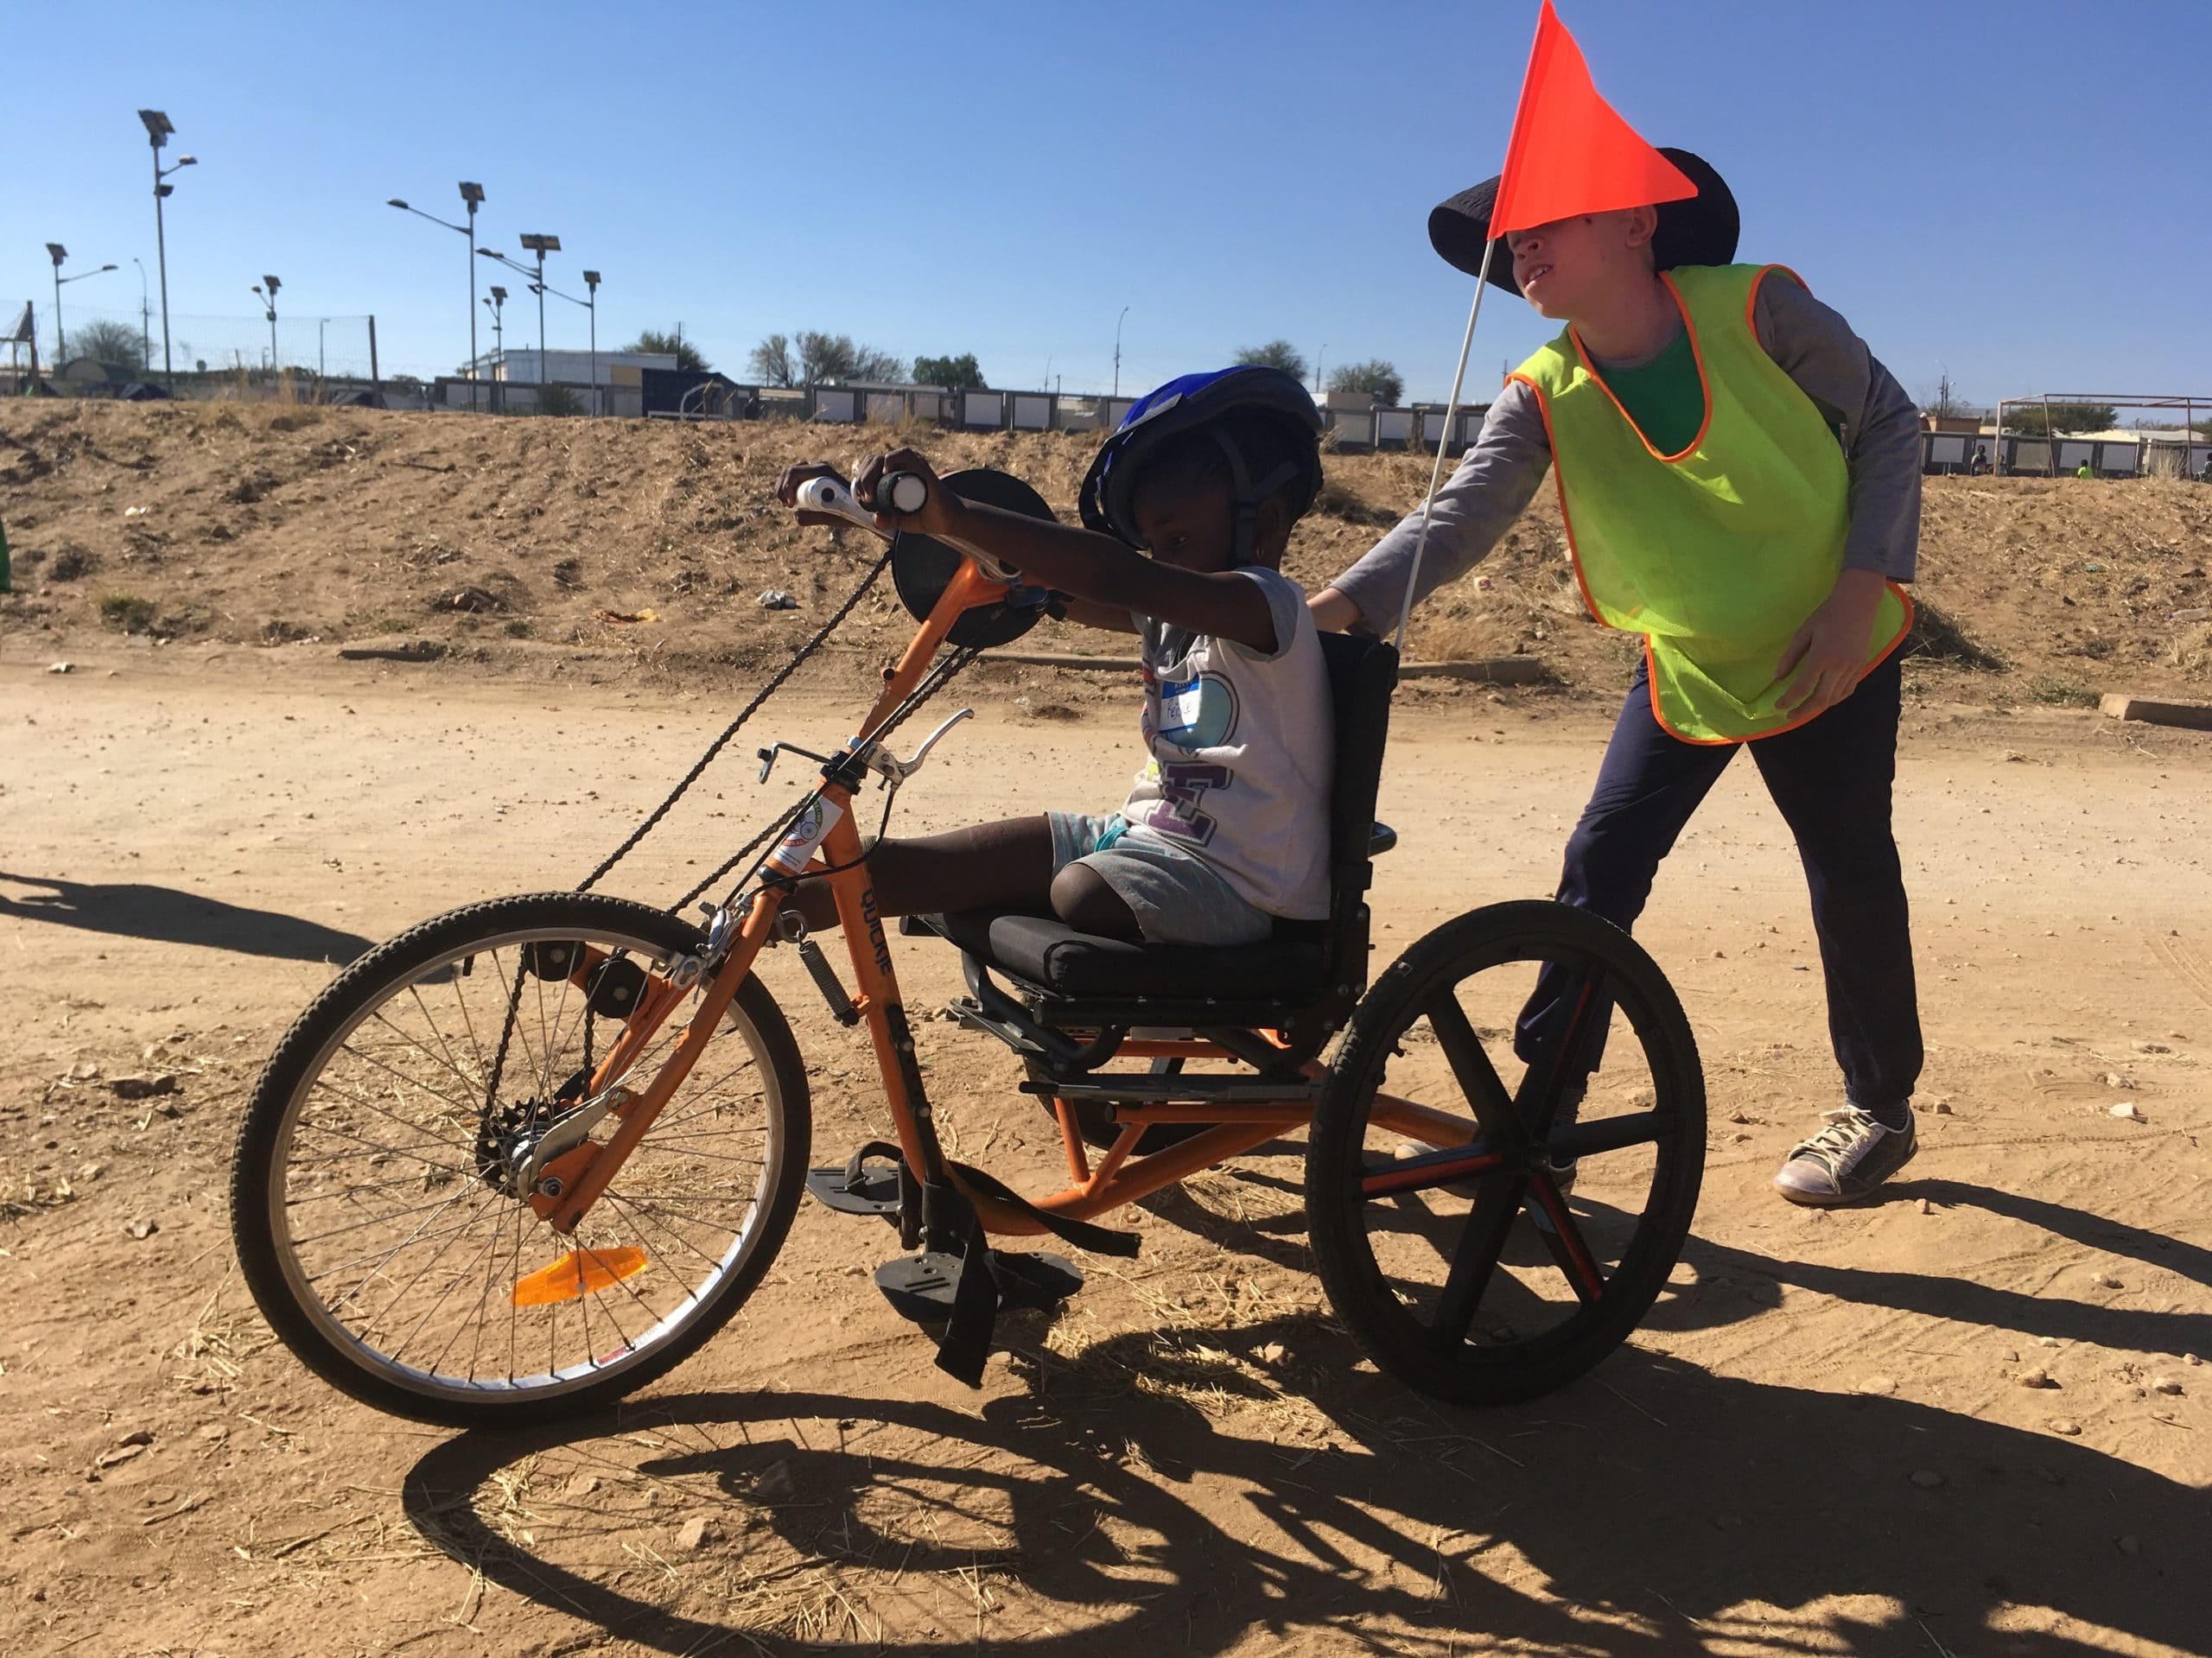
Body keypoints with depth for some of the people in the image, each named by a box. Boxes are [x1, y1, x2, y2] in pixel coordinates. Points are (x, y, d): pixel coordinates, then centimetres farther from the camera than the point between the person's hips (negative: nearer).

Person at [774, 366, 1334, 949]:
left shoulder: (1269, 606, -14)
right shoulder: (1167, 613, 12)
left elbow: (1122, 579, -33)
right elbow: (1027, 577, 7)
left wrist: (954, 516, -40)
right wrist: (864, 509, 0)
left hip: (1231, 876, -7)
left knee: (1077, 890, -37)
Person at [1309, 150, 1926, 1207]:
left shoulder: (1756, 309, -19)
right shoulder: (1544, 398, -13)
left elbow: (1889, 422, -8)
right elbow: (1460, 517, -28)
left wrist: (1863, 585, -19)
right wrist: (1341, 602, -45)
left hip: (1830, 657, -2)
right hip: (1687, 665, 2)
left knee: (1850, 873, 5)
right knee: (1602, 862, -6)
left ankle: (1880, 1109, 27)